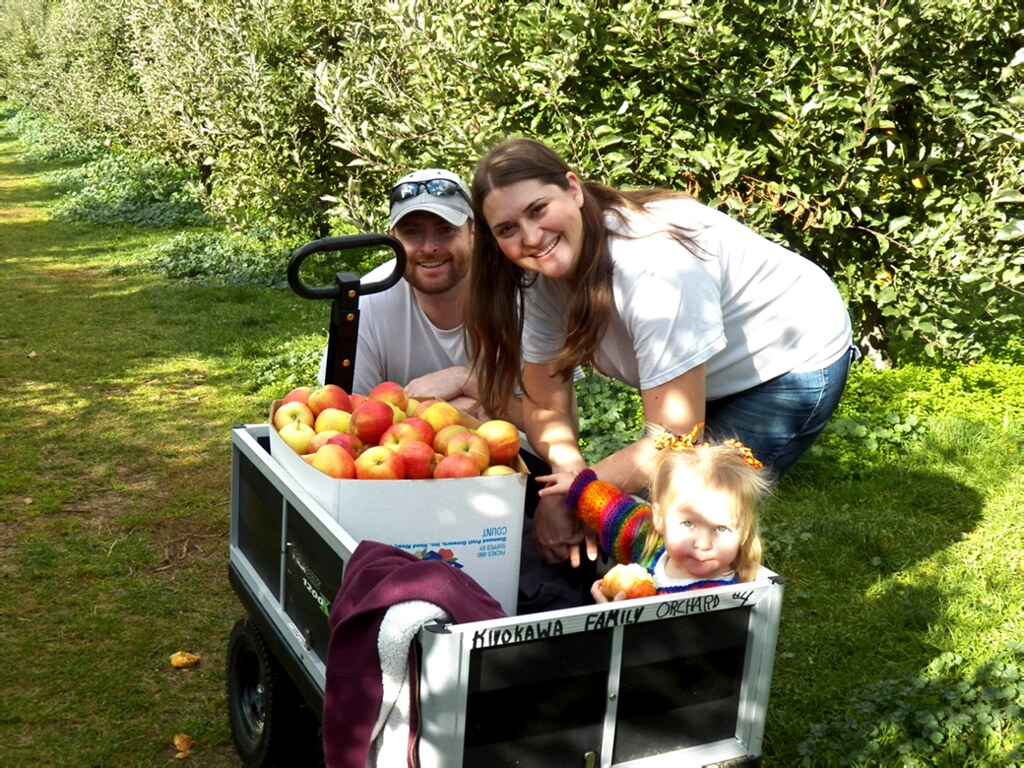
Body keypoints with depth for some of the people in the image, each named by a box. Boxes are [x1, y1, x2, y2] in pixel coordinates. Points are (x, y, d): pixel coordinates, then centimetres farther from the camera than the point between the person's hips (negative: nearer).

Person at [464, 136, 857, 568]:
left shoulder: (652, 266, -37)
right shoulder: (545, 271, -14)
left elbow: (677, 441, -33)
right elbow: (544, 406, -10)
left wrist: (578, 489, -29)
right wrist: (569, 467, -30)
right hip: (721, 379, 7)